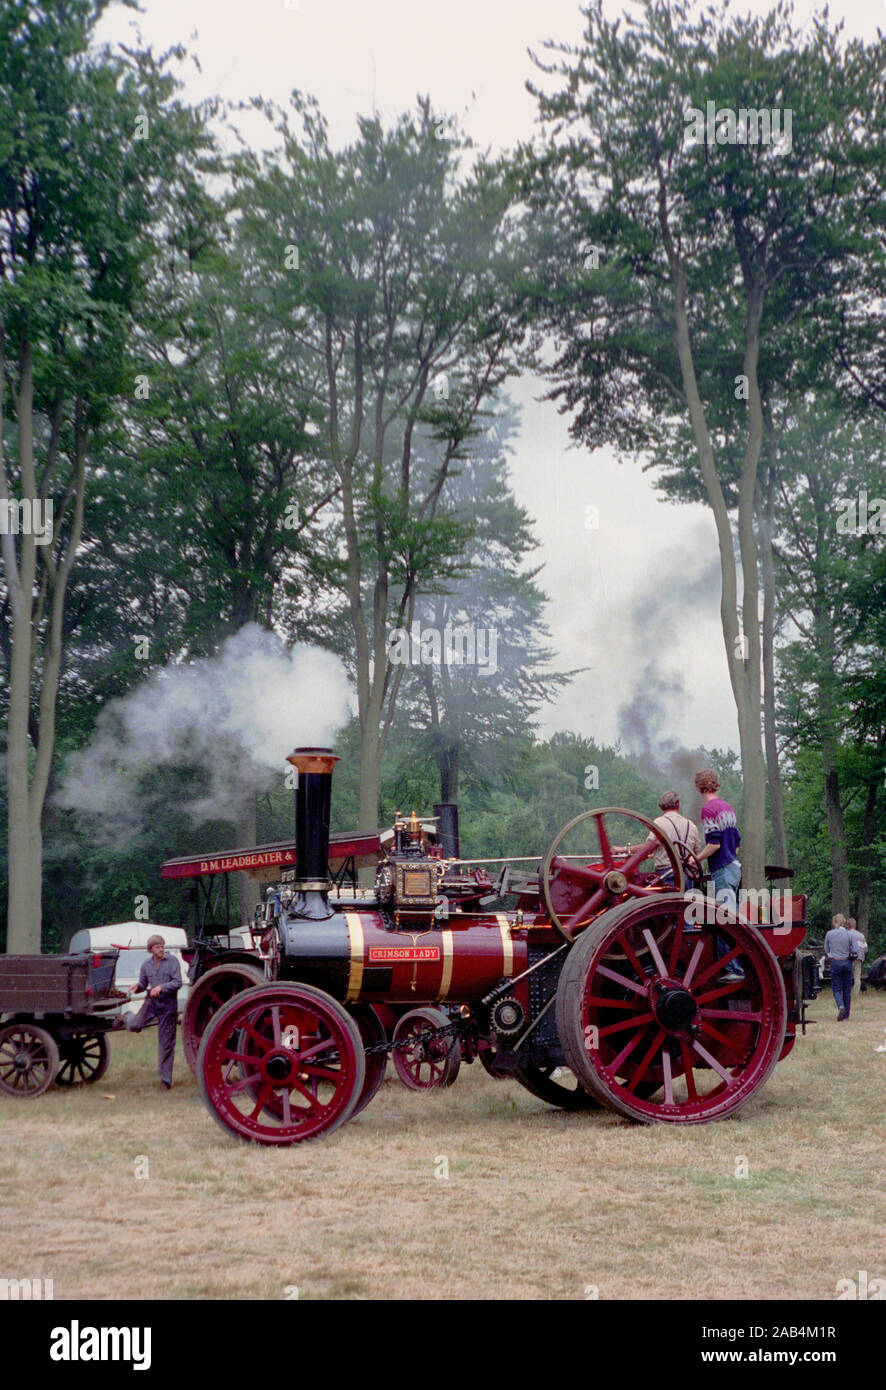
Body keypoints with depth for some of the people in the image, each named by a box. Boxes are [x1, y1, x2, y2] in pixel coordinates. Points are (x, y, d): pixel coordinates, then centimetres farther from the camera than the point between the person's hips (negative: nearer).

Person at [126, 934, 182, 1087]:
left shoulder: (172, 961, -4)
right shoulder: (146, 964, 7)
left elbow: (178, 982, -11)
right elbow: (143, 984, 15)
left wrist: (161, 987, -24)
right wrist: (137, 987, -8)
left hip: (168, 1004, -2)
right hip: (151, 1001, 2)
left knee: (166, 1043, 0)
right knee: (135, 1026, -21)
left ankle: (166, 1079, 9)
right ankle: (129, 1018, 18)